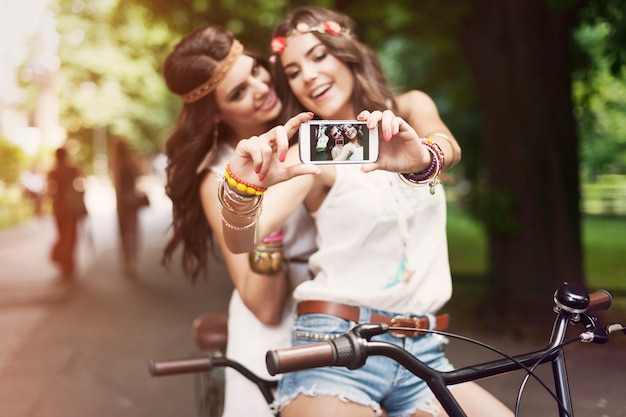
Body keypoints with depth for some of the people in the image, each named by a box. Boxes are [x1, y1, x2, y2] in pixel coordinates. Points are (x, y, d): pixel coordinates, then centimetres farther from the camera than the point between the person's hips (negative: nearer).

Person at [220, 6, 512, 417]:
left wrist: (423, 157, -38)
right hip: (337, 347, -3)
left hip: (424, 351, 3)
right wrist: (245, 188, -39)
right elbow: (243, 239, -17)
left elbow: (448, 147, -15)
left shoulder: (412, 109, 8)